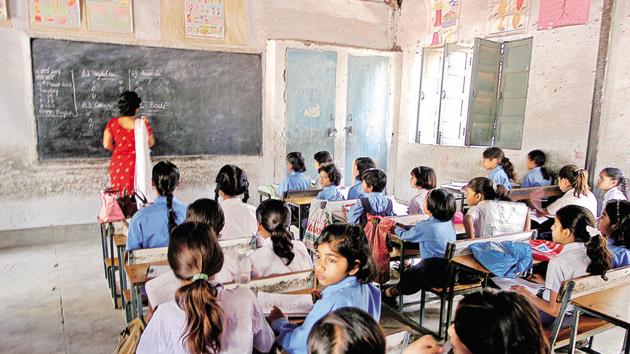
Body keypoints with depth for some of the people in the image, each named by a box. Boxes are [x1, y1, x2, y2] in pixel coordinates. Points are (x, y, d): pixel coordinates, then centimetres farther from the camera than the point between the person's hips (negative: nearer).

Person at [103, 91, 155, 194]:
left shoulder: (112, 123, -7)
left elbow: (107, 145, -3)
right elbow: (151, 143, -2)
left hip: (118, 164, 2)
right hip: (135, 165, -2)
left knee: (119, 196, 16)